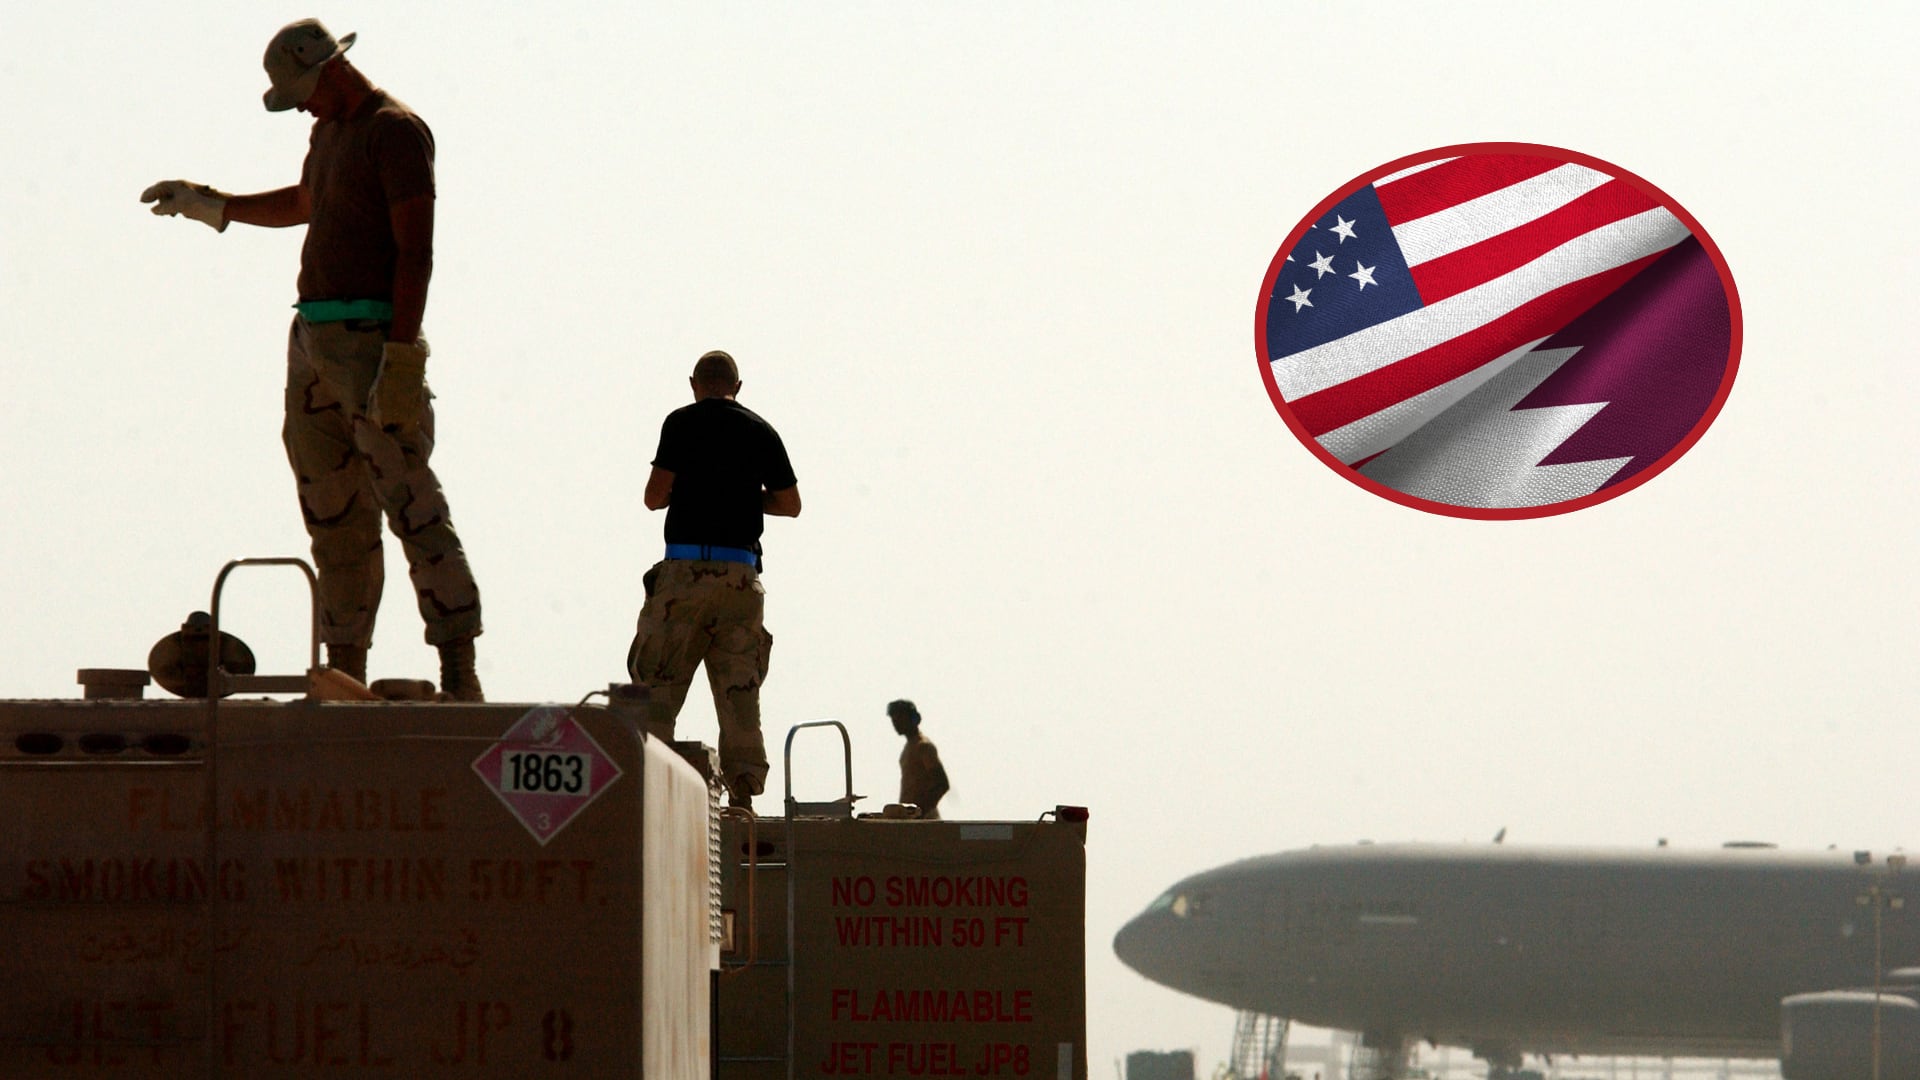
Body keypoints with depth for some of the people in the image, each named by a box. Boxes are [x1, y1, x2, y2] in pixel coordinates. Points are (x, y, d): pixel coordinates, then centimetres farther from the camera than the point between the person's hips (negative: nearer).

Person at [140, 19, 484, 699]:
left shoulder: (397, 131, -11)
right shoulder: (329, 132, 18)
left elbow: (415, 249, -18)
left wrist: (400, 359, -24)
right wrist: (207, 205, 34)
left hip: (369, 337, -9)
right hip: (313, 334, 9)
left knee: (409, 502, -14)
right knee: (332, 513, 8)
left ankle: (460, 674, -17)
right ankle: (345, 671, 11)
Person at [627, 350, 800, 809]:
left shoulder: (682, 423, 0)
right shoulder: (761, 431, 10)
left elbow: (656, 495, -5)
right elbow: (790, 504, 15)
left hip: (685, 568, -3)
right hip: (741, 573, 3)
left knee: (659, 684, -1)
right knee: (739, 688, 5)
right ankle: (743, 790, -1)